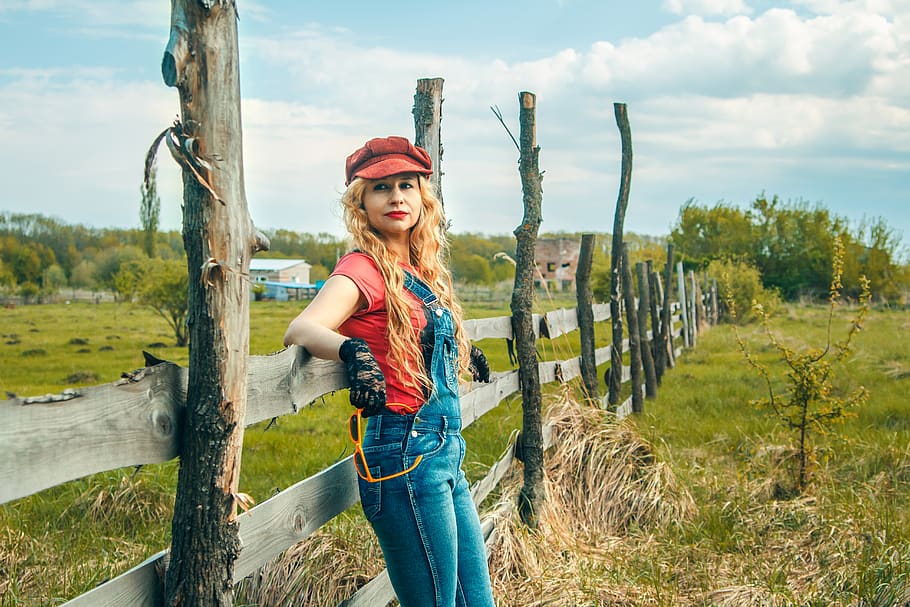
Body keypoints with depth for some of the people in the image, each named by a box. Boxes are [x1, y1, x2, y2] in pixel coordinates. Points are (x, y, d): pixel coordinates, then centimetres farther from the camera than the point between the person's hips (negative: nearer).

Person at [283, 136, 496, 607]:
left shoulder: (420, 272, 13)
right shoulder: (364, 268, -10)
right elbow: (301, 329, -28)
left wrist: (464, 351, 41)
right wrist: (352, 351, -46)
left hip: (445, 455, 8)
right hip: (405, 455, -8)